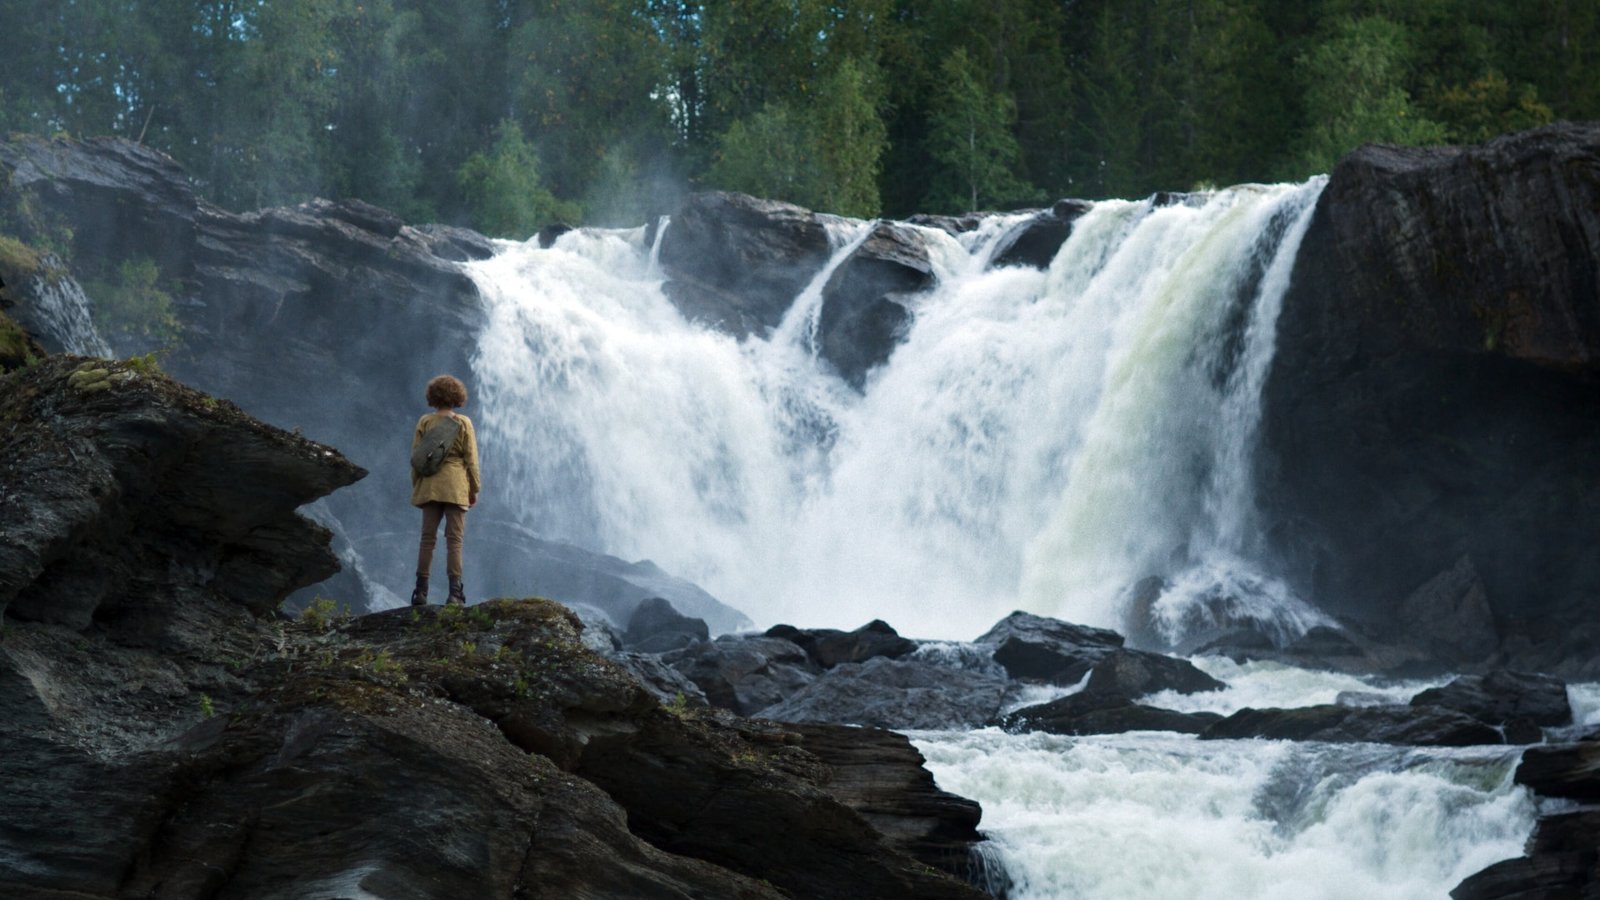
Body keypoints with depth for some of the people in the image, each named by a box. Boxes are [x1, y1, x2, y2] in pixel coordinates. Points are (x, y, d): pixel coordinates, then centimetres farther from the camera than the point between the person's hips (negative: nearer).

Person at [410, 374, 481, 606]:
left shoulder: (424, 422, 3)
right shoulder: (463, 423, -1)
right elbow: (471, 458, -2)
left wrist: (416, 486, 12)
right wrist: (474, 489, 5)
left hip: (429, 485, 2)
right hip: (456, 486, -2)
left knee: (427, 537, 6)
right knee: (455, 539, -3)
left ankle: (421, 591, 3)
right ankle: (455, 592, -10)